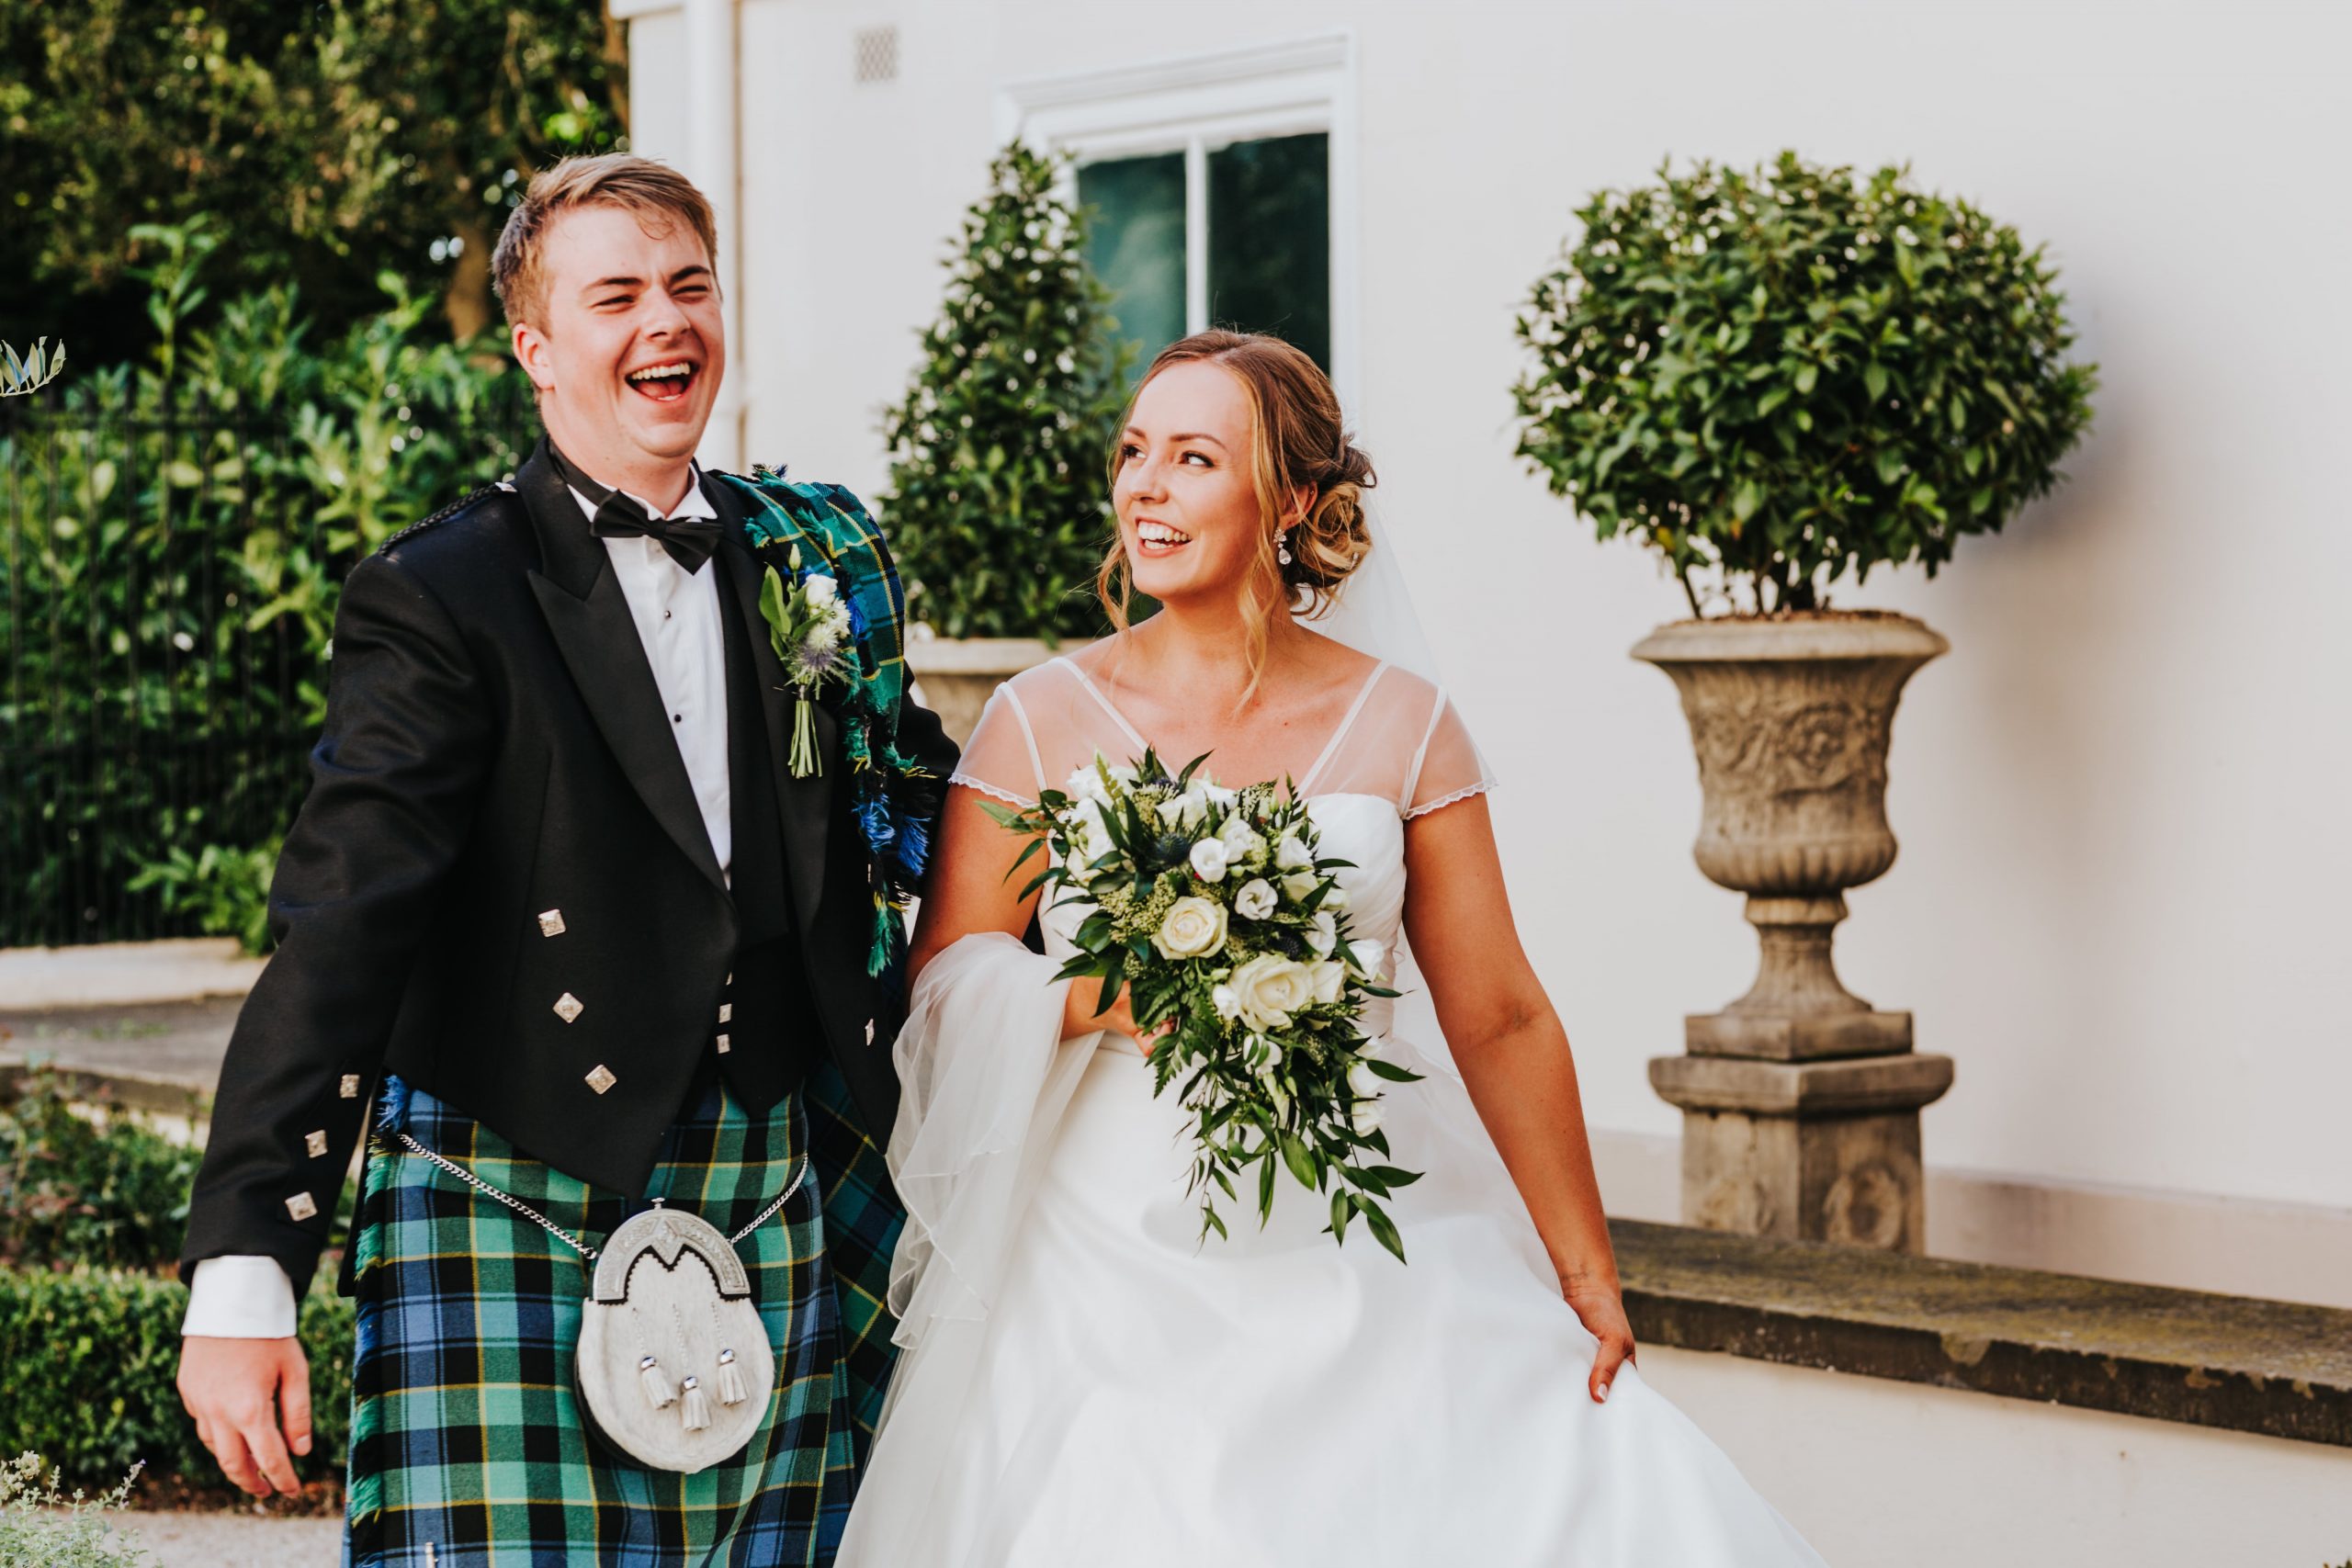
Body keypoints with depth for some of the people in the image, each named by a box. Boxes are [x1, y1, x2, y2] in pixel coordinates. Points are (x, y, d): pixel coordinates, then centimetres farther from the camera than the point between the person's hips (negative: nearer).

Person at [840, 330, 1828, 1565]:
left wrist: (1590, 1285, 4)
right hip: (1112, 1265, -1)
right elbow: (940, 984, 2)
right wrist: (1104, 997, -17)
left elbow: (1500, 1022, 5)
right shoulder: (1044, 720, 2)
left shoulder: (1401, 726, 3)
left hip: (1361, 1265, 1)